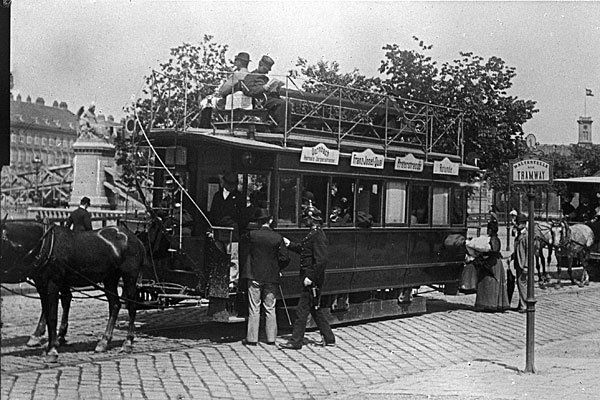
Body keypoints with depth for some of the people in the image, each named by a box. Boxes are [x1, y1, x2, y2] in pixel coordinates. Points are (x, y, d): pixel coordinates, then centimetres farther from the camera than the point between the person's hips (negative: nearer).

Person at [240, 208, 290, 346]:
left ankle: (252, 338, 5)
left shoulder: (252, 235, -8)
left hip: (254, 275, -1)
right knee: (270, 308, 10)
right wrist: (277, 269, 10)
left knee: (254, 308, 4)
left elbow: (243, 239, 16)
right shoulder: (278, 238, -6)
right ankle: (271, 338, 13)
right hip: (271, 278, 1)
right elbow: (285, 258, -6)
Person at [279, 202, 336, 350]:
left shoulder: (318, 236, -18)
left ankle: (296, 342, 2)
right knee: (315, 310, 16)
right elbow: (303, 249, 28)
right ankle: (329, 339, 22)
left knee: (302, 310, -4)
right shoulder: (314, 234, 13)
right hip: (312, 279, 10)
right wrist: (290, 244, 24)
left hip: (313, 281, -10)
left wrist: (311, 277, -24)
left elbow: (321, 260, -24)